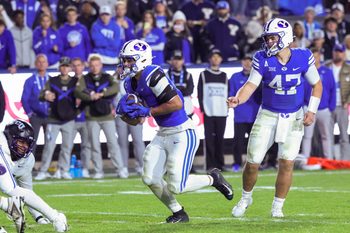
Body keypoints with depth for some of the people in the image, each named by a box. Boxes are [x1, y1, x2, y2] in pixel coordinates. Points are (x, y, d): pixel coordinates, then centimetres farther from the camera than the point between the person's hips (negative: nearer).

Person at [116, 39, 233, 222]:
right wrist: (127, 108, -6)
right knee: (150, 179, 2)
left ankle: (213, 178, 17)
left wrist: (146, 111, -20)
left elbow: (176, 104, -25)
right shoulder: (131, 83, 7)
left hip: (182, 135, -9)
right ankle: (179, 213, 23)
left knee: (175, 187, -10)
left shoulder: (152, 76, -22)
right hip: (163, 135, 9)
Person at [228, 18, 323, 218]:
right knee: (253, 162, 0)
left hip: (294, 117, 0)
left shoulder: (303, 58, -11)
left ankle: (278, 207, 8)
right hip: (268, 116, 0)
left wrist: (312, 110, -8)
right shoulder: (263, 59, -12)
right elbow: (251, 85, -16)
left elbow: (317, 84, 1)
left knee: (287, 163, -7)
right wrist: (238, 99, -36)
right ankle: (246, 198, 26)